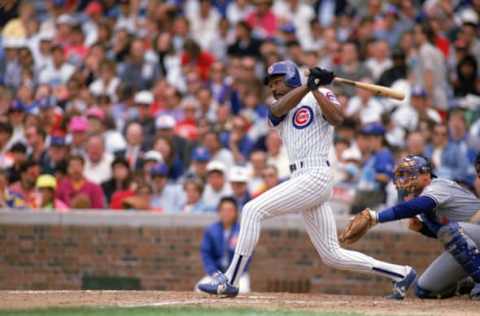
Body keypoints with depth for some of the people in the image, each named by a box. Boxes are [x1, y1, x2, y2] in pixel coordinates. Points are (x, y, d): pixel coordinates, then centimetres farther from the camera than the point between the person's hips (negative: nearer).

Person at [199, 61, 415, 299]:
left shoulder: (321, 96, 4)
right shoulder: (277, 112, 23)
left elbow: (337, 118, -15)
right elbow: (278, 109, -2)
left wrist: (315, 89, -16)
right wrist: (307, 85, -13)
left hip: (315, 176, -8)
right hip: (302, 180, 8)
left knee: (253, 210, -16)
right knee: (332, 255, 6)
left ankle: (230, 281, -16)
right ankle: (401, 274, 14)